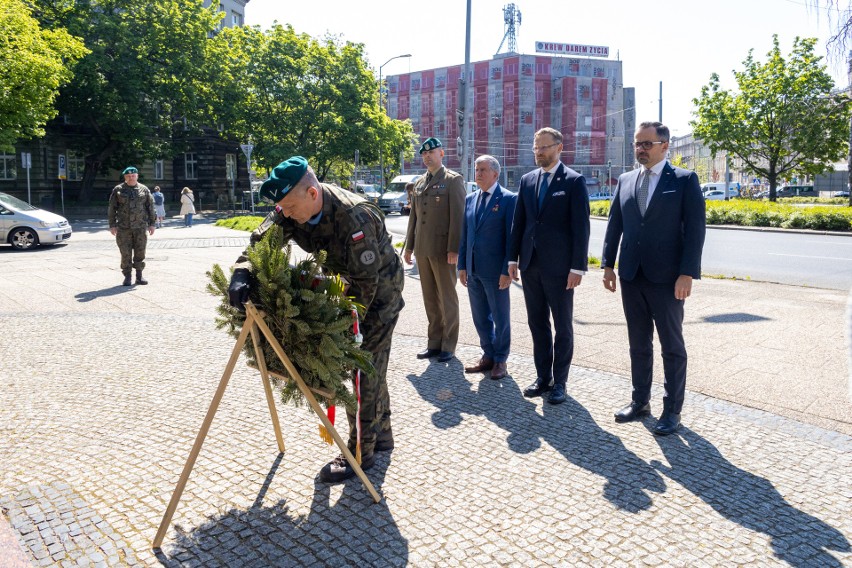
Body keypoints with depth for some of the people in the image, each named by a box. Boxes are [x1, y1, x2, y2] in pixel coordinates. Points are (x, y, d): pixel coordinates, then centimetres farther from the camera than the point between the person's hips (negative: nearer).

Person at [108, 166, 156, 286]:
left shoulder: (144, 190, 7)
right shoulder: (118, 190, 4)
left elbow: (150, 207, 9)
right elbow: (112, 208, 5)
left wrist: (151, 224, 4)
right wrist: (112, 225, -1)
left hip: (140, 227, 1)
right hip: (123, 227, -1)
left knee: (140, 252, 3)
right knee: (125, 253, 0)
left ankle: (139, 276, 13)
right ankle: (127, 277, 8)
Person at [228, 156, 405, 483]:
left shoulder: (354, 217, -36)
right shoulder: (291, 211, -14)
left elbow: (366, 281, -31)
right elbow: (260, 241, -11)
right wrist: (241, 274, -31)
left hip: (380, 285, -8)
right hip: (350, 281, 8)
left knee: (365, 366, -7)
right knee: (371, 366, 16)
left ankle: (361, 453, 5)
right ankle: (381, 435, 32)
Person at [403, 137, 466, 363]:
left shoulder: (453, 180, -4)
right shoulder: (419, 183, 16)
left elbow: (458, 216, -11)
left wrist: (454, 249, -17)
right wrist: (409, 246, 15)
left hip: (443, 250, -6)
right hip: (422, 249, 6)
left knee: (447, 298, 3)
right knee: (430, 299, 10)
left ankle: (448, 345, 12)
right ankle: (434, 343, 20)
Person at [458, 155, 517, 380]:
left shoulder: (508, 199, -7)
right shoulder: (470, 199, 11)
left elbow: (512, 237, -10)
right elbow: (464, 235, 13)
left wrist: (507, 270, -14)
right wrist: (462, 265, 9)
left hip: (495, 271, -6)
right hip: (473, 270, 6)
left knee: (500, 317, 7)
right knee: (480, 317, 14)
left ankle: (500, 360, 22)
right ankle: (488, 356, 29)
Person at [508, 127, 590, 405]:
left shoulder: (574, 181, -6)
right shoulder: (527, 180, 10)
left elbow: (581, 227, -9)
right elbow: (519, 221, 11)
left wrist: (578, 267, -14)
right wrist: (513, 258, 7)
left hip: (559, 266, -5)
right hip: (530, 265, 5)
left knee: (562, 327, 6)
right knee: (537, 324, 12)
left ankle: (559, 381, 18)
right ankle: (543, 376, 24)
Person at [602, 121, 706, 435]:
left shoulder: (685, 180, -3)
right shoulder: (625, 180, 10)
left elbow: (694, 229, -8)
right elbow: (614, 224, 11)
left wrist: (687, 273, -15)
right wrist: (608, 265, 5)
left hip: (667, 278, -4)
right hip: (631, 276, 5)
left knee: (672, 346, 6)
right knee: (638, 343, 13)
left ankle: (672, 410, 17)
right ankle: (640, 401, 26)